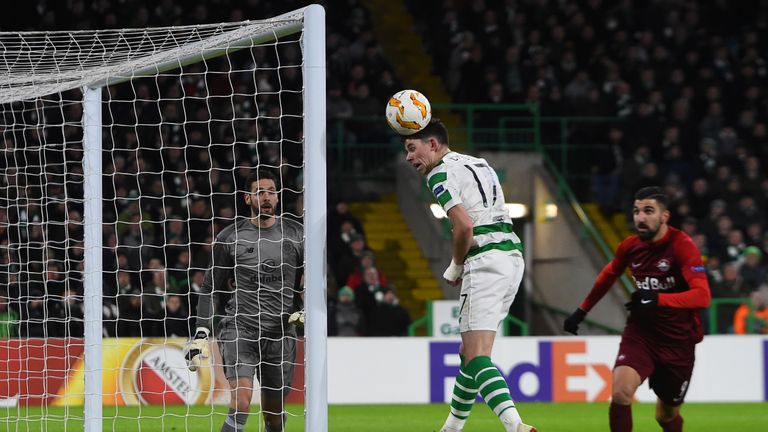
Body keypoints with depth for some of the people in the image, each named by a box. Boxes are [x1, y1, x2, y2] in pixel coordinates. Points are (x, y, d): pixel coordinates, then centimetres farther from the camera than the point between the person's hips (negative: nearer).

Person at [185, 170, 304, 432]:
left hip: (280, 334, 3)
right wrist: (201, 334, -2)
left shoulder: (296, 235, 6)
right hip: (238, 329, -3)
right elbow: (210, 288, 7)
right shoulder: (229, 237, 1)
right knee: (241, 401, -24)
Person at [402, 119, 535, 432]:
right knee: (469, 352, 19)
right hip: (512, 256, 9)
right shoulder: (479, 164, 22)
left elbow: (464, 226, -18)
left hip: (486, 261, -9)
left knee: (477, 357, -15)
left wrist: (455, 267, -2)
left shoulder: (441, 173, -6)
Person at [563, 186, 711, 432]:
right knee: (621, 391, -25)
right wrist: (582, 311, 27)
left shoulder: (682, 245, -18)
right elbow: (609, 275, 21)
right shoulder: (630, 246, -2)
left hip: (678, 339, -3)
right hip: (640, 332, 3)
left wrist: (658, 299, -43)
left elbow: (702, 296, -31)